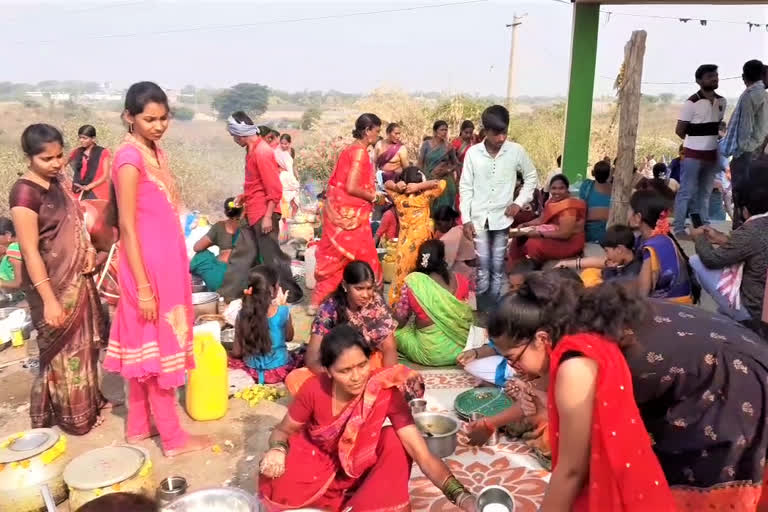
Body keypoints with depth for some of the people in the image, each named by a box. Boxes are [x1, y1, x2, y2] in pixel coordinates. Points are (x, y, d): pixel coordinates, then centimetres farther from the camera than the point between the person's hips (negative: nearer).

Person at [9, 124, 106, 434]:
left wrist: (88, 249, 2)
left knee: (83, 344, 19)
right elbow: (30, 252, -21)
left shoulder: (57, 183, 4)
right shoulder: (25, 192, -20)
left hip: (77, 278, 8)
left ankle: (89, 401, 36)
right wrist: (49, 300, -22)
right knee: (64, 350, 6)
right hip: (52, 284, -8)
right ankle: (75, 416, 22)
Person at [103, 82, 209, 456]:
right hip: (147, 264, -9)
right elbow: (127, 225, -19)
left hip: (166, 260, 9)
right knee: (155, 348, 2)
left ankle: (139, 425, 32)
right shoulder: (129, 156, -17)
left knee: (145, 347, 17)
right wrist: (143, 286, -20)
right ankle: (173, 437, 14)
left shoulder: (156, 151, 10)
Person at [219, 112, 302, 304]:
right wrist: (245, 196, 16)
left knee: (272, 256, 0)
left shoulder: (262, 153, -19)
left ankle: (290, 294, 13)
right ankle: (229, 294, 22)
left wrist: (268, 216, -21)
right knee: (241, 254, 13)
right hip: (252, 213, 10)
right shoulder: (253, 149, 10)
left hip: (263, 214, -10)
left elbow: (274, 189, -21)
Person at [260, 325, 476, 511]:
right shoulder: (314, 389, -25)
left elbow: (424, 456, -31)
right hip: (319, 464, 0)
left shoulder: (386, 392, -27)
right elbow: (283, 431, -6)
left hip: (362, 468, 0)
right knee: (275, 487, -28)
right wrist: (277, 450, -30)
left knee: (393, 440, -29)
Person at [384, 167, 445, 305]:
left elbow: (387, 184, 15)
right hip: (420, 245, -4)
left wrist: (396, 186, -6)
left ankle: (395, 304, 20)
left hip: (404, 244, 4)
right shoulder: (424, 197, -14)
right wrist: (419, 186, -14)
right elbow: (441, 184, -8)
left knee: (401, 276, 13)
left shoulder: (398, 198, -2)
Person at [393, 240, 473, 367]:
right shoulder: (460, 280, -5)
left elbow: (400, 319, -4)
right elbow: (467, 317, 7)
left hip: (429, 353, -2)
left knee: (397, 331, 20)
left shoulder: (412, 281, -11)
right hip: (459, 348, 2)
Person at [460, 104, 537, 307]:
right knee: (482, 265, 3)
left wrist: (519, 202, -4)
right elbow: (465, 187, 0)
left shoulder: (516, 151, -5)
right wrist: (466, 219, -4)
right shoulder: (473, 152, -5)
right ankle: (482, 309, 15)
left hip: (502, 217, 0)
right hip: (479, 218, 0)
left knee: (498, 266, 8)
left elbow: (531, 177, 9)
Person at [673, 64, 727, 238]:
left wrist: (711, 141, 9)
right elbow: (679, 130, -8)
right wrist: (695, 141, 4)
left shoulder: (722, 102, 8)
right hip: (693, 154, -6)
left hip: (712, 154, 6)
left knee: (705, 192, 12)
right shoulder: (692, 103, -12)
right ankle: (679, 229, 0)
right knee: (687, 192, -4)